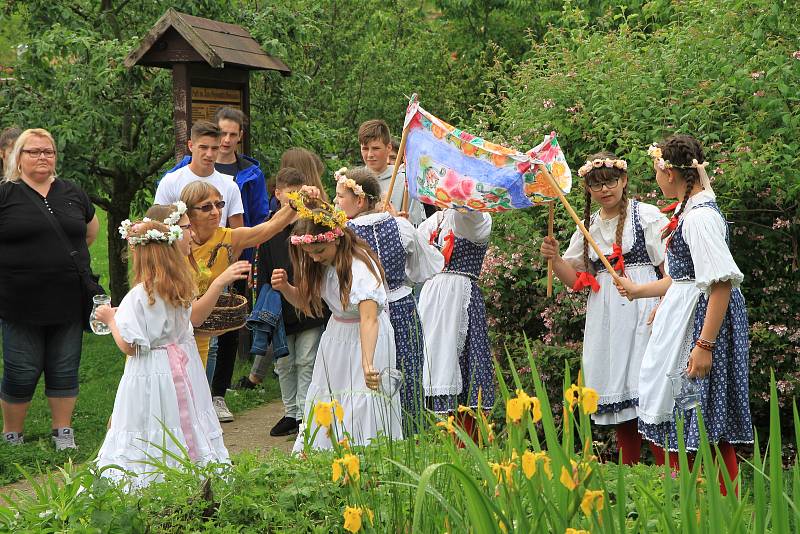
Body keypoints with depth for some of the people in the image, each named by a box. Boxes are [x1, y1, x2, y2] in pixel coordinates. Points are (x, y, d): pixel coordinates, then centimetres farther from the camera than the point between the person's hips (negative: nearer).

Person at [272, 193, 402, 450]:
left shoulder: (360, 265, -27)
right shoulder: (321, 265, -4)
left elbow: (369, 318, -39)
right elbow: (306, 303, 10)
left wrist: (367, 364, -52)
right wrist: (285, 287, -12)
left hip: (364, 339, -7)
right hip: (336, 335, 7)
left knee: (361, 408, -8)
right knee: (323, 407, 10)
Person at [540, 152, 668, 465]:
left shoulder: (646, 215, 0)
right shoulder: (588, 226, 16)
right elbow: (575, 280, 17)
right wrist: (554, 258, -1)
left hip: (641, 310, -5)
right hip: (604, 317, 5)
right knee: (618, 397, 7)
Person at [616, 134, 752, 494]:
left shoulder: (700, 216, -18)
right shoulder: (687, 211, 13)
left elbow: (722, 282, -24)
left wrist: (705, 344, -27)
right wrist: (638, 290, 34)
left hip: (702, 319, -10)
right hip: (682, 316, 10)